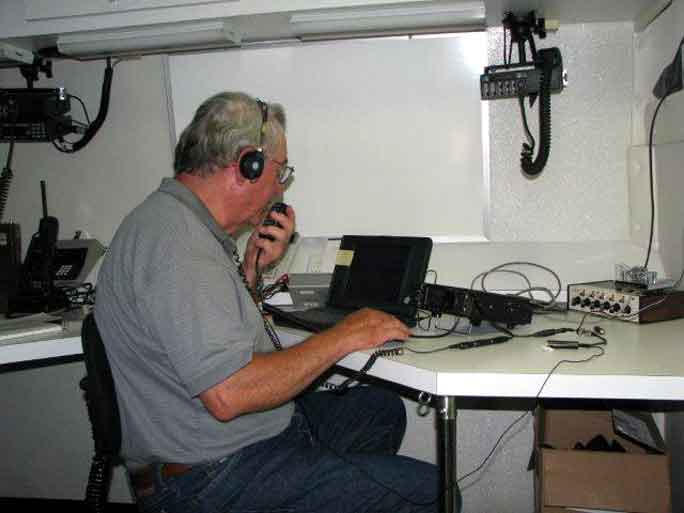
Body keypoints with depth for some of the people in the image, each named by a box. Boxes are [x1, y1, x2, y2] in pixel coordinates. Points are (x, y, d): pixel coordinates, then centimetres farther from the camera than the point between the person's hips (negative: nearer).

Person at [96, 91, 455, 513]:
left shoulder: (182, 220, 7)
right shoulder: (177, 245, -25)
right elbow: (228, 394, -30)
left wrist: (252, 268, 2)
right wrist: (341, 338, -20)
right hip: (218, 474, -10)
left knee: (383, 408, 23)